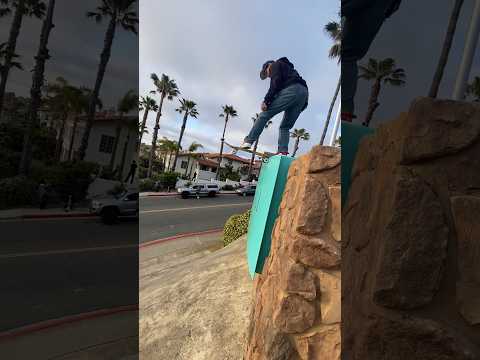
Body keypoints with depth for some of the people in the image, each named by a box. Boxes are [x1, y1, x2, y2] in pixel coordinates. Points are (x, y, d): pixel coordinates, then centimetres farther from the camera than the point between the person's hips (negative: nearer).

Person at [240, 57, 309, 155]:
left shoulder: (275, 65, 16)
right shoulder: (288, 68, 41)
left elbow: (276, 83, -4)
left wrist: (266, 101, -8)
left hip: (292, 90, -8)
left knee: (265, 114, -8)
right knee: (285, 127, 9)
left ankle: (249, 141, -14)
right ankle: (283, 151, -8)